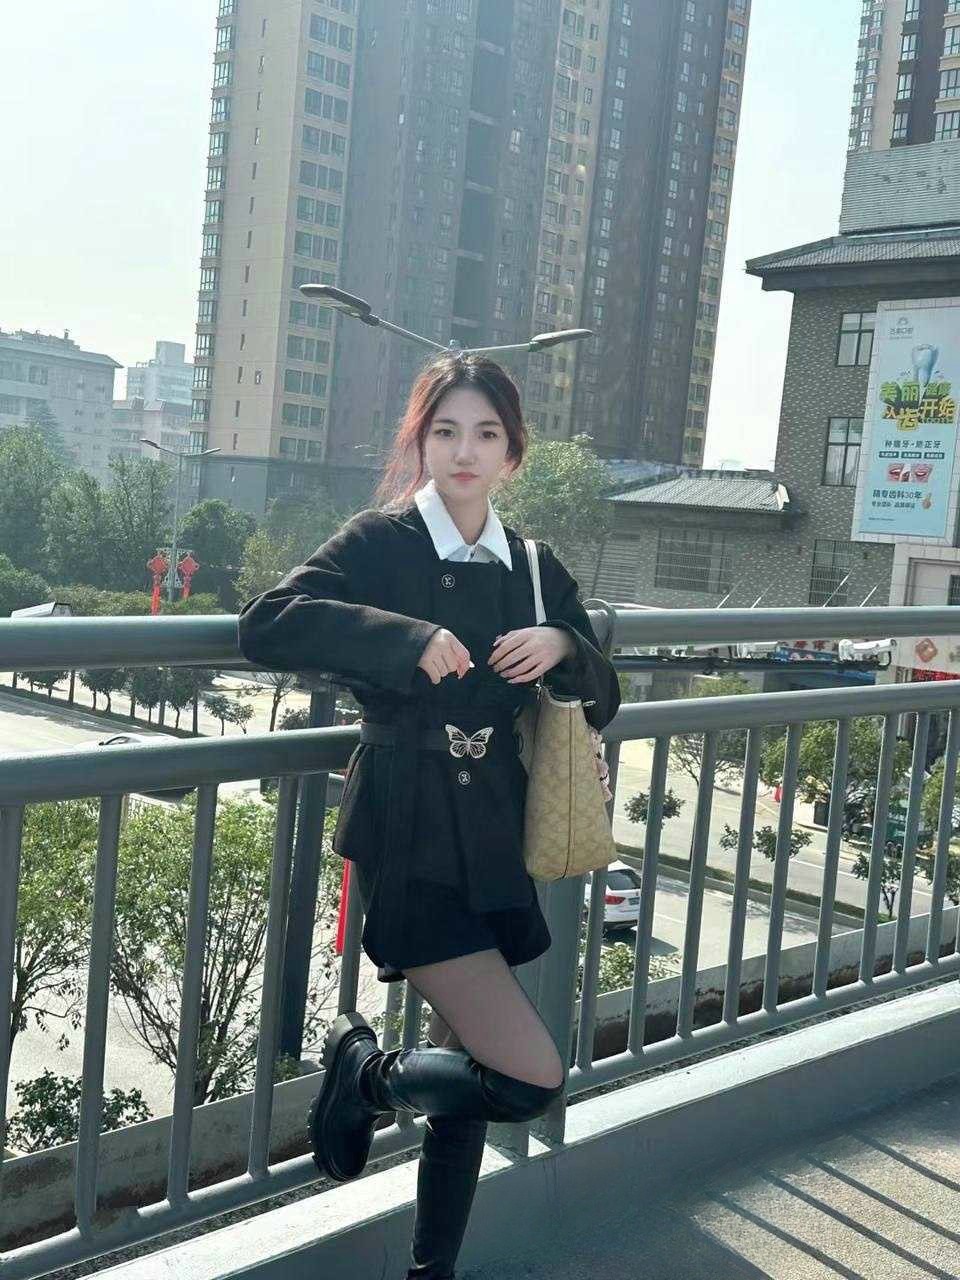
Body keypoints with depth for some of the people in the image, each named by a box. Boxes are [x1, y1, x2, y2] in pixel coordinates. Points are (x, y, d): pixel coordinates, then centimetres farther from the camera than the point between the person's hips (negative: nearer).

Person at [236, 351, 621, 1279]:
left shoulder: (535, 568, 11)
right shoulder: (382, 542, -4)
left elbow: (600, 702, 15)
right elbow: (266, 624, -16)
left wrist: (564, 646, -6)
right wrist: (406, 637, -23)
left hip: (493, 845, 6)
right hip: (409, 843, -6)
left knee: (468, 1071, 13)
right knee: (532, 1077, -13)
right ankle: (366, 1070, 13)